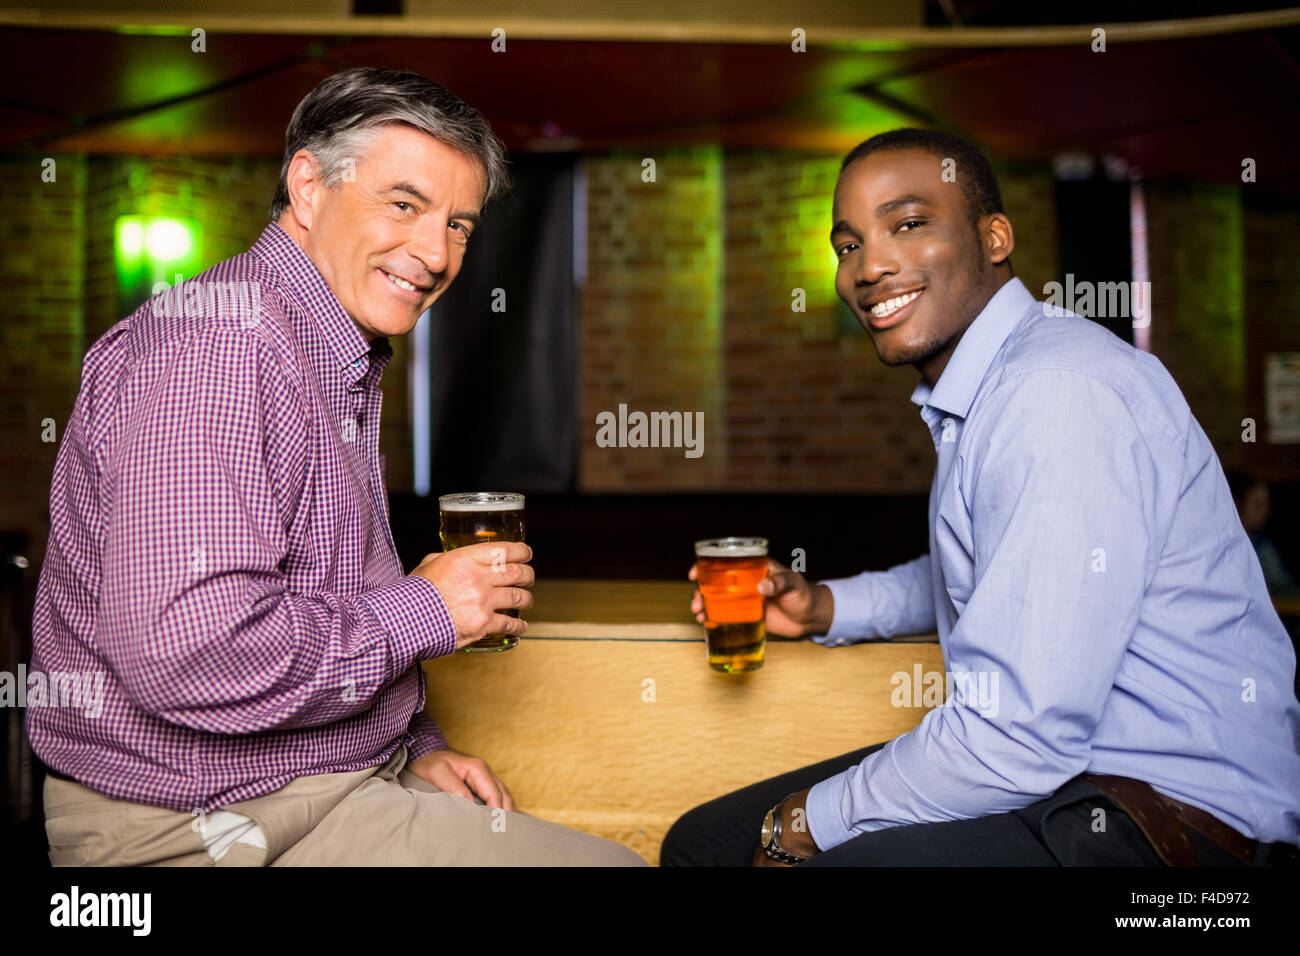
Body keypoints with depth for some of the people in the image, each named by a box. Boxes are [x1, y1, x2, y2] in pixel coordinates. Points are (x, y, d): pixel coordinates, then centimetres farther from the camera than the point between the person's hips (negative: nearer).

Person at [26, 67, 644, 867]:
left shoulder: (340, 365, 14)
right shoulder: (218, 341, -20)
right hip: (205, 826, -9)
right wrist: (423, 611, -18)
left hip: (337, 776, 10)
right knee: (614, 860, -13)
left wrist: (415, 742, 7)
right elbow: (184, 651, -31)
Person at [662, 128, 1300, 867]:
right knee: (700, 842, 8)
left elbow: (1021, 734, -28)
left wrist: (807, 823, -13)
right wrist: (825, 606, 11)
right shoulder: (971, 394, 9)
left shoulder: (1062, 391, -23)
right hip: (1051, 771, 9)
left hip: (1173, 818, -9)